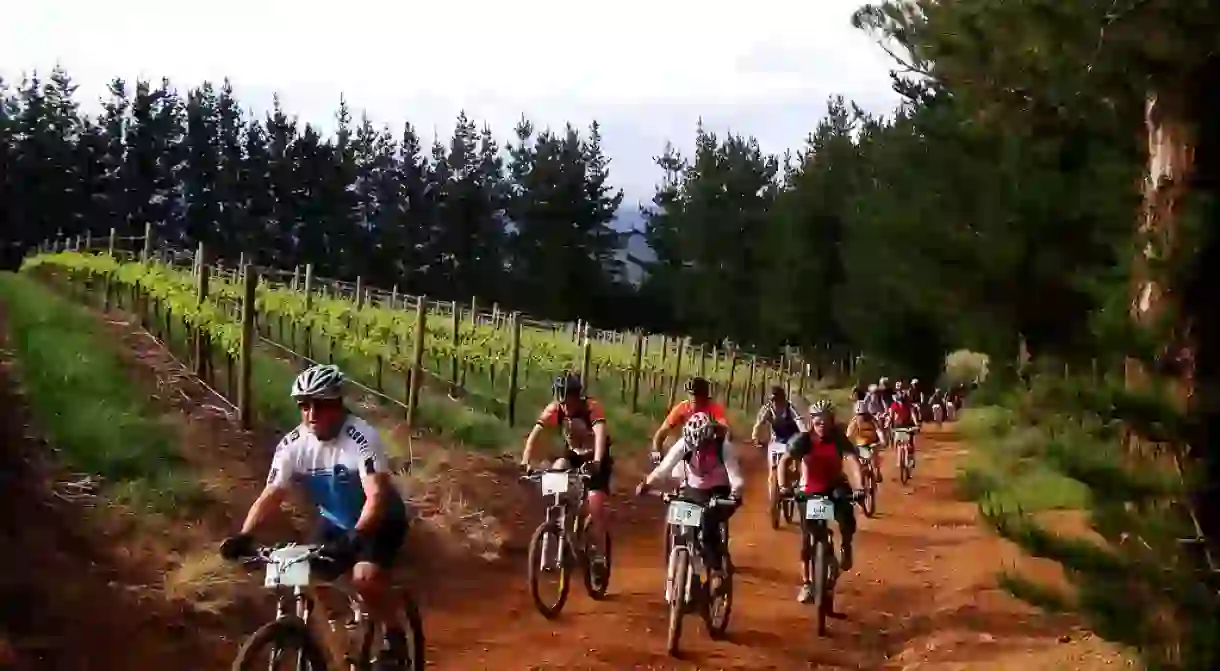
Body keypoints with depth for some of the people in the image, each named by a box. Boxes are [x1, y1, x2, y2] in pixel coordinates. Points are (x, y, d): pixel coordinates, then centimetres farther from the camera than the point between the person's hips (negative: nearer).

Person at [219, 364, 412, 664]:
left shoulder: (361, 437, -29)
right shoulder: (292, 445, -15)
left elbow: (376, 496, -37)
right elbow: (270, 496, -16)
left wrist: (355, 536, -51)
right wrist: (243, 537, -32)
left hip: (379, 521, -6)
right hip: (336, 523, 6)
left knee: (365, 578, -28)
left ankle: (395, 634, -3)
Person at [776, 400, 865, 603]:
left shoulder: (839, 439, -19)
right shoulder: (803, 440, -18)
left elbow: (853, 461, -32)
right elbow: (784, 461, -23)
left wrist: (858, 487, -48)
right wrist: (783, 486, -39)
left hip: (835, 487, -1)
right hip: (810, 490, 1)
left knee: (847, 518, -29)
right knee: (806, 535, -2)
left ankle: (846, 548, 3)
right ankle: (806, 583, 9)